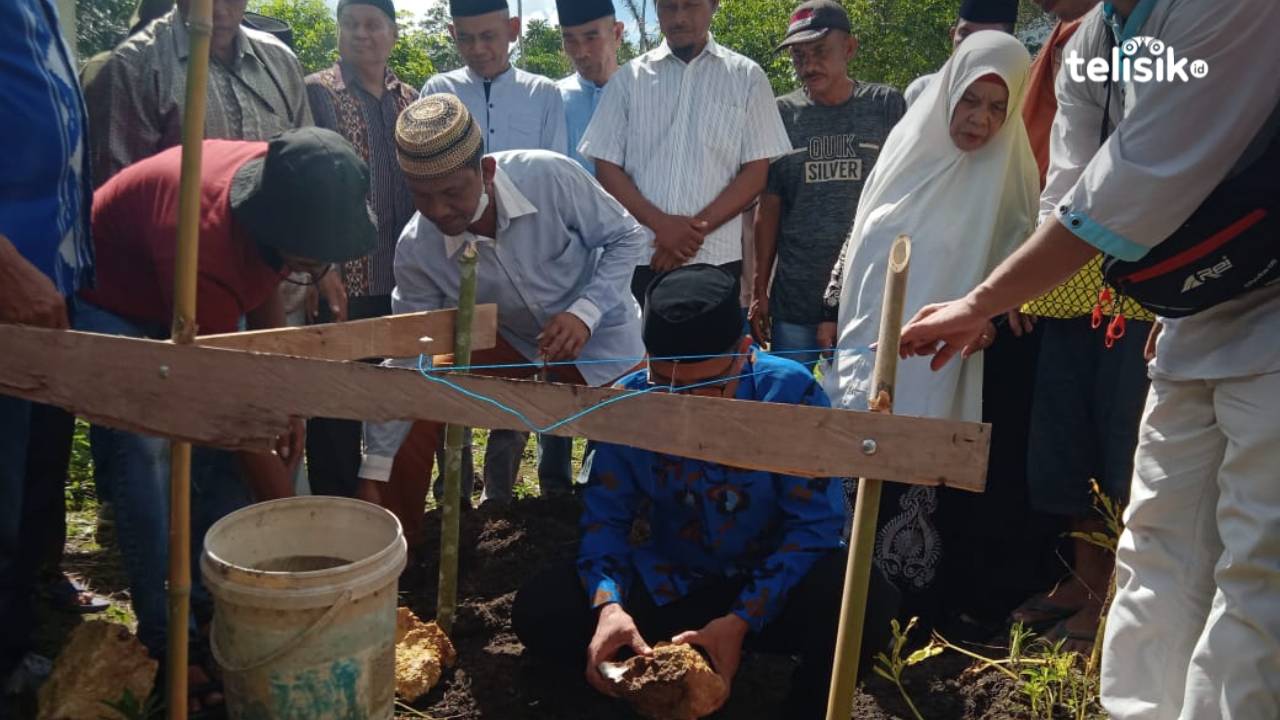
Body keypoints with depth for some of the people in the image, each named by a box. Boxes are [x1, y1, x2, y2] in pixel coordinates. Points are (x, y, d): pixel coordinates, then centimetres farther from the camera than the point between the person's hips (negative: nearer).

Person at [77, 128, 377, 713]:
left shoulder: (285, 194, -21)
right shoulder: (206, 240, -42)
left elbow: (266, 288, 1)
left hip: (201, 300, 7)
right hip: (108, 299, -7)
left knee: (221, 451, -3)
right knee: (145, 459, -19)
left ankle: (220, 604, 9)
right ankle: (167, 641, -8)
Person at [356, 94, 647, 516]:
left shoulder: (550, 177, -31)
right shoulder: (416, 250, -22)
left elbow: (626, 237, -16)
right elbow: (405, 358, -15)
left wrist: (585, 312, -32)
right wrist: (374, 472, -16)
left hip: (597, 336, -2)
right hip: (509, 339, 2)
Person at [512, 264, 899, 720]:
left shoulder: (791, 393, -18)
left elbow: (814, 524, -16)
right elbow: (605, 518, -6)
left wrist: (742, 620, -26)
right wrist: (608, 604, -26)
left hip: (770, 587, -2)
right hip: (663, 586, 2)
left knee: (866, 601, -33)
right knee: (539, 611, -18)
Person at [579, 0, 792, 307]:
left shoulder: (746, 77, 6)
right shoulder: (628, 78, 9)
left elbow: (757, 171, 1)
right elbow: (606, 168, 4)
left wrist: (696, 228, -11)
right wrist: (660, 224, -11)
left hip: (717, 260, -1)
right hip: (639, 259, 1)